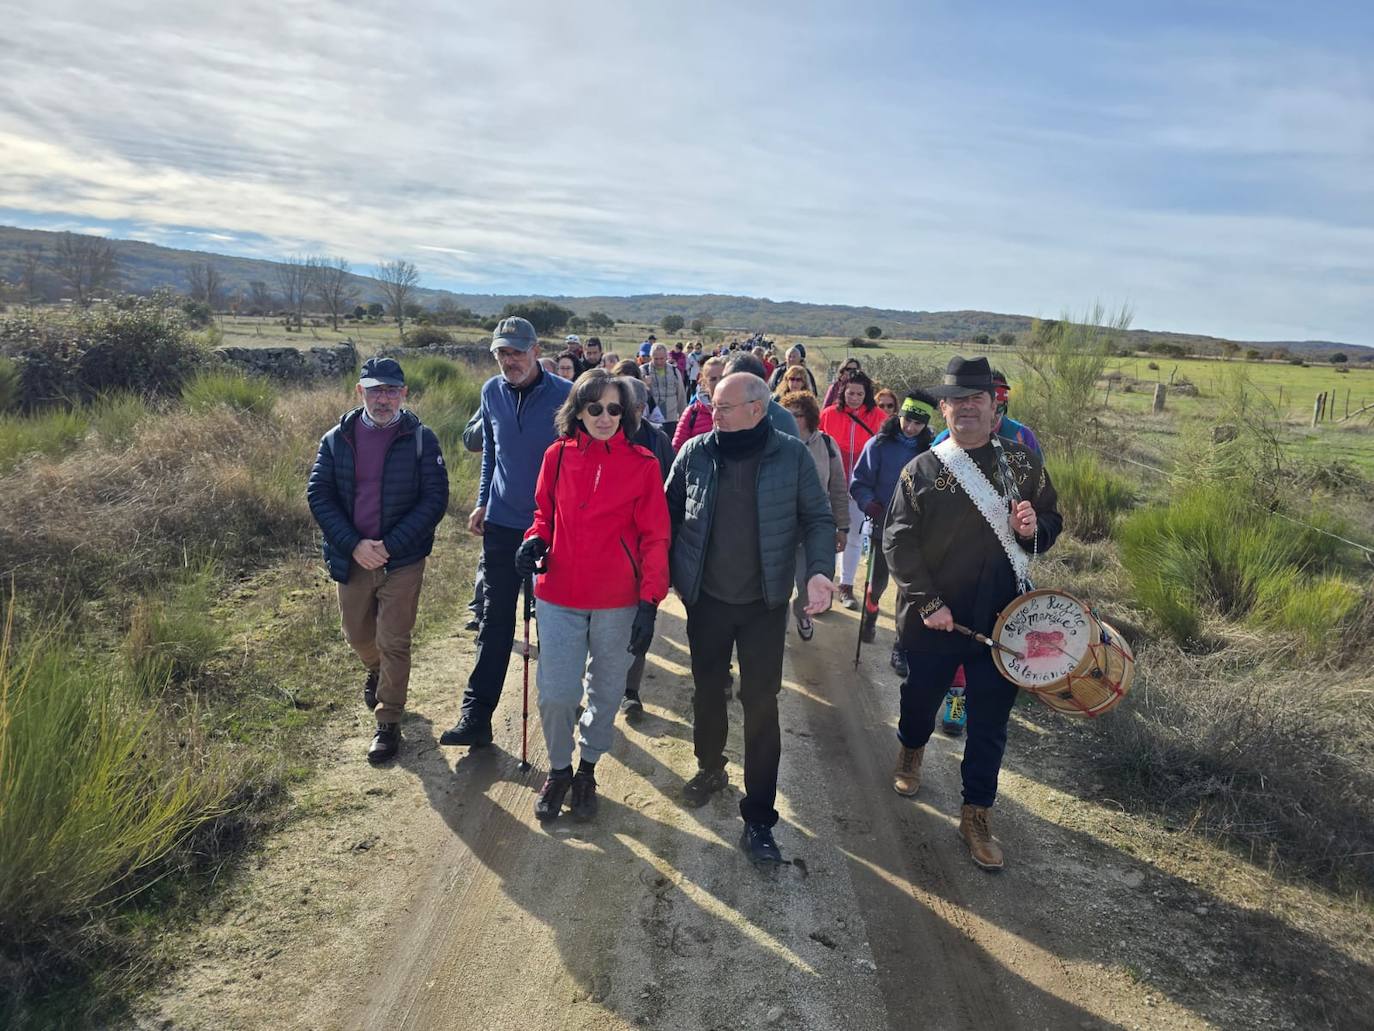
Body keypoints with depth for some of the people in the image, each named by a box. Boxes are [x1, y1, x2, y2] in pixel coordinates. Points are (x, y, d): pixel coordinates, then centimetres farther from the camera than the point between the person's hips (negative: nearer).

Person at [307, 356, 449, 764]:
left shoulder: (421, 439, -8)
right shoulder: (337, 439, 0)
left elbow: (435, 499, -11)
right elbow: (318, 496, -4)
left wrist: (390, 545, -18)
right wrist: (354, 545, -16)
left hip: (403, 561, -3)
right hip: (351, 558, 3)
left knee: (394, 643, 2)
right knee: (358, 634, 20)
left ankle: (388, 723, 17)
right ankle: (377, 672, 53)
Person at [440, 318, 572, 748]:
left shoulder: (565, 395, -11)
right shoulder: (492, 391, 3)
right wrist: (483, 502, 11)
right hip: (502, 523, 3)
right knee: (495, 619, 4)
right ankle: (476, 715, 7)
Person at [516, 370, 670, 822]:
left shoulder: (643, 463, -6)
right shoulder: (558, 455, 0)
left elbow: (655, 538, -5)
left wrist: (650, 601, -10)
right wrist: (535, 539, -7)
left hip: (618, 601, -1)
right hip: (560, 595, 1)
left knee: (605, 692, 13)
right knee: (556, 692, 2)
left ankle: (587, 769, 36)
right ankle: (558, 768, 29)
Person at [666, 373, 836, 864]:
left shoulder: (792, 455, -9)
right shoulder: (695, 451, -4)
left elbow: (818, 518, -4)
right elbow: (670, 513, 4)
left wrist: (818, 570, -20)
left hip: (765, 603, -2)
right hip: (706, 599, 2)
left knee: (761, 704, 2)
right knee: (707, 689, 17)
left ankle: (758, 818, 13)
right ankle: (710, 767, 44)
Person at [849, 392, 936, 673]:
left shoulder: (931, 449, -5)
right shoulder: (880, 444, -7)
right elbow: (859, 483, -3)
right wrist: (871, 506, -19)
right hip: (883, 528, 0)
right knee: (878, 582, 16)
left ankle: (902, 648, 14)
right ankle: (870, 613, 49)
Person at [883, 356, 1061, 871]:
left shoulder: (1023, 463, 2)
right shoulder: (921, 469, -6)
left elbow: (1051, 522, 11)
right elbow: (898, 540, -9)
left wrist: (1035, 528, -14)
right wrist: (927, 602, -17)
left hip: (1003, 618, 1)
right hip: (933, 617, -1)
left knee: (990, 721, 7)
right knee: (922, 695, 20)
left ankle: (976, 814, 24)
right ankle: (910, 750, 52)